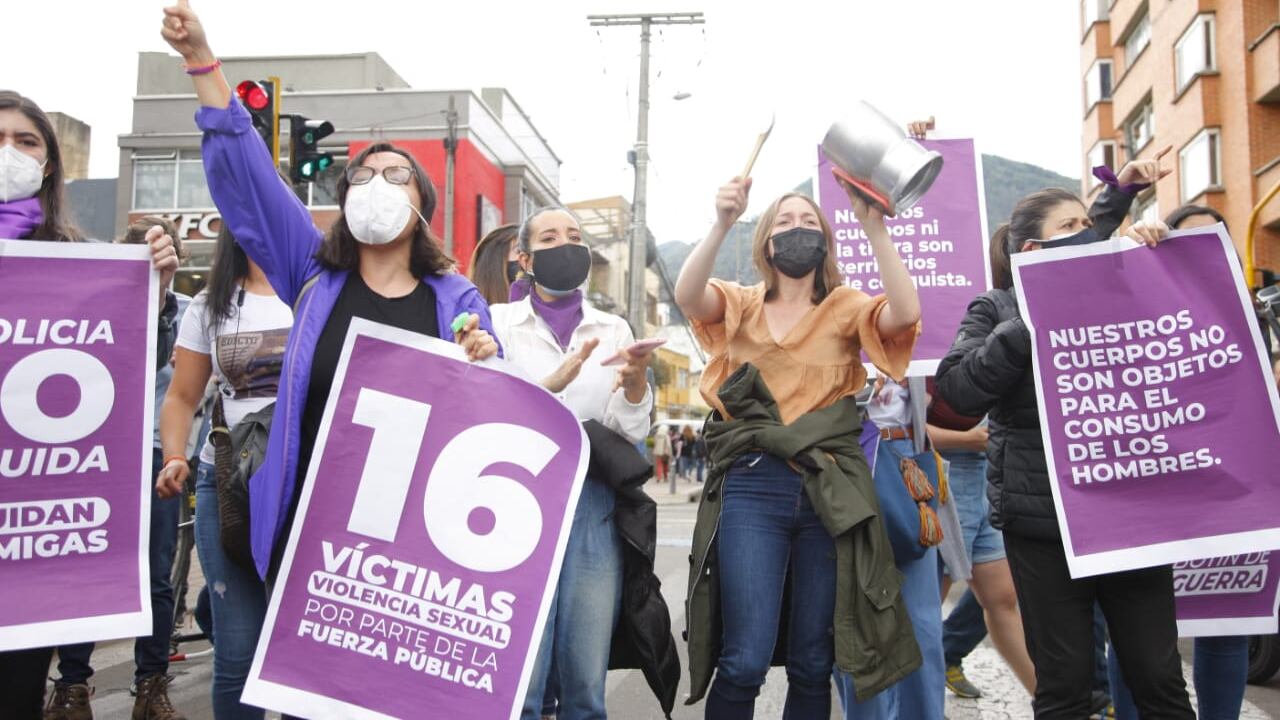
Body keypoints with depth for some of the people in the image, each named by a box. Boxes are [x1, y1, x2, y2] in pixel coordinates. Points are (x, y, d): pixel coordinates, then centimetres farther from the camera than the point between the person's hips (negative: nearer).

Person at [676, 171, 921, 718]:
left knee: (812, 664, 7)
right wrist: (722, 224, -23)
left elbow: (906, 312, -10)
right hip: (752, 488, -1)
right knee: (744, 661, -8)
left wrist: (874, 228, -17)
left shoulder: (845, 308, 10)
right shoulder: (741, 305, 11)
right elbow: (686, 296, -10)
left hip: (830, 491, 1)